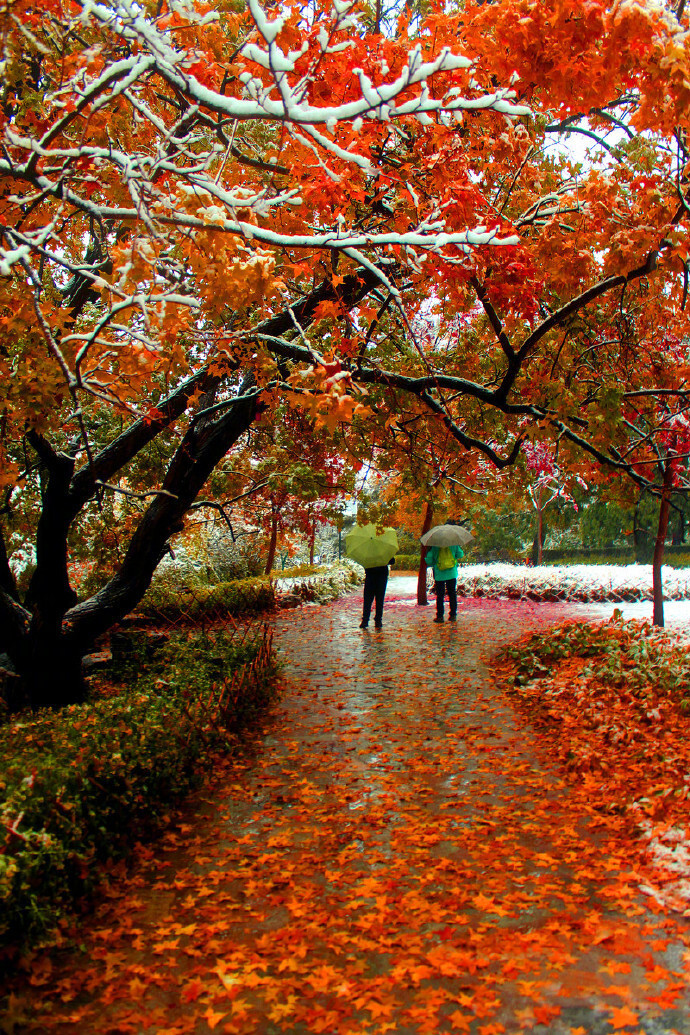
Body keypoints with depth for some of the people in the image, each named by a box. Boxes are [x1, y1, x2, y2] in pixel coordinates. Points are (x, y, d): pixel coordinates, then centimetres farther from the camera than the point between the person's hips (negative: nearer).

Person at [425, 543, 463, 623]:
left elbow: (428, 560, -7)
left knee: (440, 595, 5)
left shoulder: (434, 546, -9)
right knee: (452, 594, 11)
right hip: (452, 574, 2)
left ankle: (440, 616, 5)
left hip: (439, 575, -2)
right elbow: (460, 555, 4)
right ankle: (453, 615, 13)